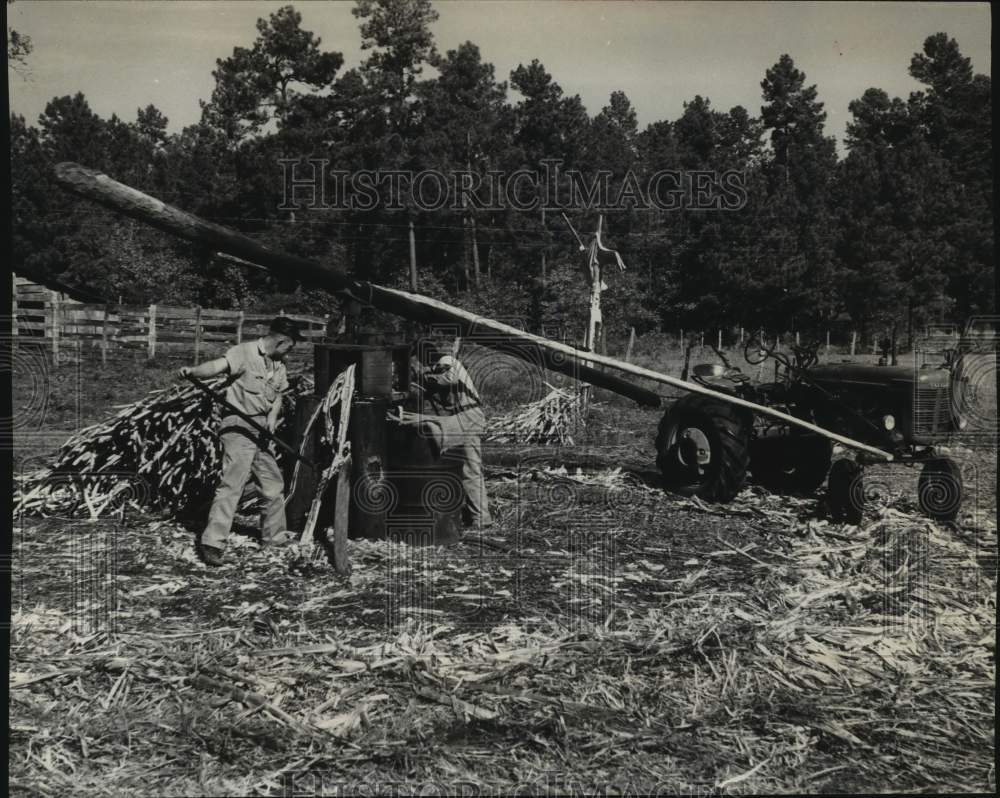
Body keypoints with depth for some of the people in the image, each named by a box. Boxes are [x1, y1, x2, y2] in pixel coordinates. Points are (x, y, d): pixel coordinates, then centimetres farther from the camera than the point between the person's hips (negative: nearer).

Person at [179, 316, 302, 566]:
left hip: (260, 432, 8)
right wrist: (194, 371, -46)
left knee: (274, 484, 17)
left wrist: (273, 417, -3)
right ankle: (212, 543, -13)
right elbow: (217, 366, -26)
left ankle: (273, 535, 34)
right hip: (238, 427, -8)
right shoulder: (245, 353, -11)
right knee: (232, 484, -15)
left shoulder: (279, 365, 13)